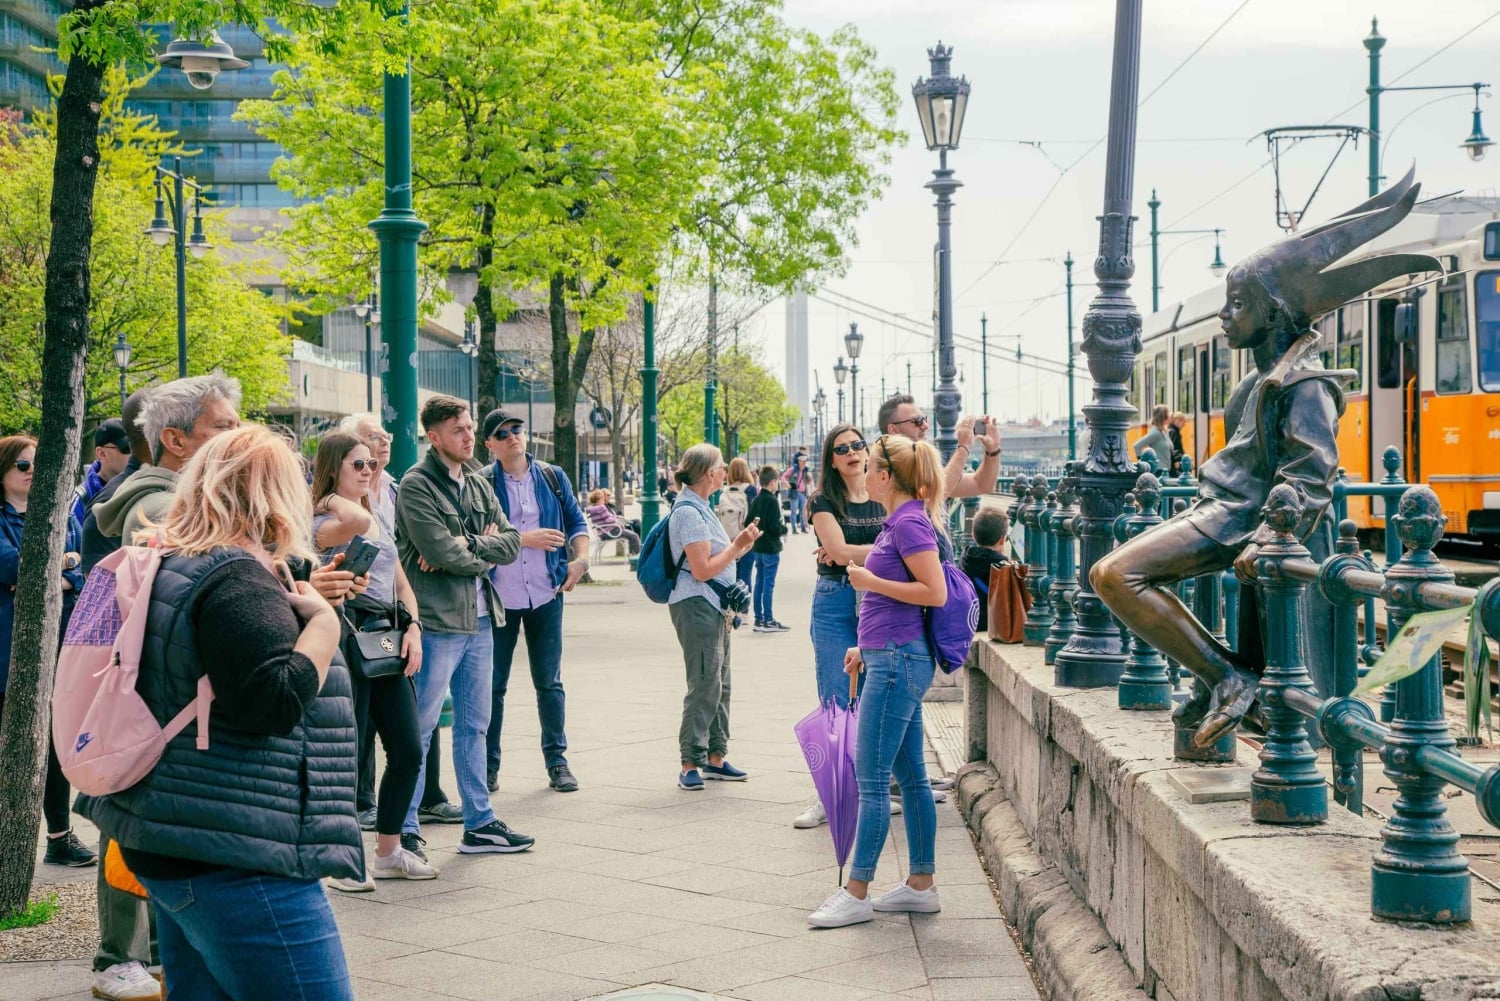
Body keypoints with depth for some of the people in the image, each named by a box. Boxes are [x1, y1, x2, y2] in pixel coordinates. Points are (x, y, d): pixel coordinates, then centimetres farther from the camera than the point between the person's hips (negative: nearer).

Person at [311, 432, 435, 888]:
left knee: (409, 751, 8)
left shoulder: (381, 521, 19)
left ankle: (388, 851, 21)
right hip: (347, 640, -8)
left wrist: (413, 627, 3)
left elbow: (401, 582, 19)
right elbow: (356, 521, -31)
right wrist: (333, 499, -11)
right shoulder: (322, 524, -7)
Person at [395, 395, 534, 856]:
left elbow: (511, 542, 6)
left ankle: (479, 823, 22)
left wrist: (464, 546, -10)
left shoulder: (478, 486, 15)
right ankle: (404, 829, 4)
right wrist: (484, 552, -2)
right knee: (420, 728, -3)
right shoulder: (416, 486, -9)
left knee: (474, 726, 14)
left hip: (480, 619, 8)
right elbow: (440, 551, -19)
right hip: (438, 623, -8)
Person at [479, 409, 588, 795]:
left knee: (549, 682, 7)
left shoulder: (553, 477, 8)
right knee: (493, 684, 4)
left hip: (546, 594, 2)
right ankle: (488, 764, 13)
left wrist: (580, 559, -4)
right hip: (499, 597, -2)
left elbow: (576, 522, 12)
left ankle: (556, 760, 16)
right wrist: (526, 539, -16)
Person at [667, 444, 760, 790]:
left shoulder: (700, 508, 16)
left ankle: (715, 757, 20)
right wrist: (737, 545, -10)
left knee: (719, 684, 12)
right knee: (705, 685, -10)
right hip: (696, 606, -10)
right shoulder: (688, 512, -14)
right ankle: (690, 764, -7)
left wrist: (740, 546, 11)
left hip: (714, 607, 10)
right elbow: (702, 569, -18)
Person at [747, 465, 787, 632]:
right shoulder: (772, 500, -16)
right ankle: (768, 621, -1)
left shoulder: (755, 500, 7)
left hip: (757, 548, 8)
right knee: (768, 584, -4)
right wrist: (784, 528, -3)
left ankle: (759, 619, 17)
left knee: (759, 583, 12)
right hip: (770, 548, -8)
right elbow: (775, 526, -21)